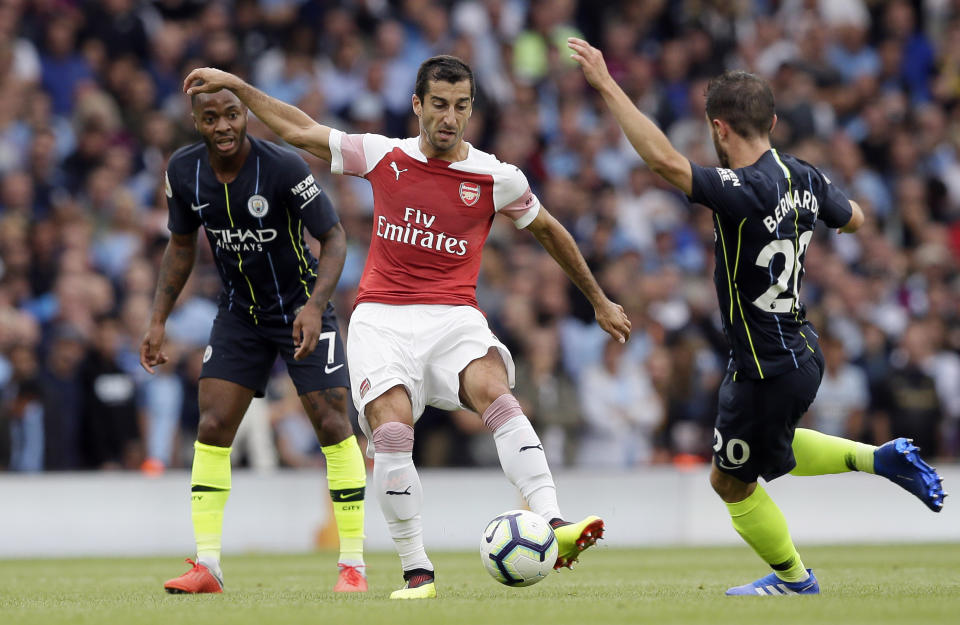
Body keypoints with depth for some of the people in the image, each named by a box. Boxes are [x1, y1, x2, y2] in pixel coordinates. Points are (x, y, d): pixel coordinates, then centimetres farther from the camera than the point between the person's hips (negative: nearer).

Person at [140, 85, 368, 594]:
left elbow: (334, 237, -17)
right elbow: (181, 245, 8)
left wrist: (315, 306, -32)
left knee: (333, 427, -8)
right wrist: (158, 321, 3)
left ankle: (352, 565, 1)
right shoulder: (184, 171, -8)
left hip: (302, 311, -4)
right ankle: (207, 566, -2)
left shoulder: (284, 167, -23)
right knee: (212, 428, -6)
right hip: (239, 314, 4)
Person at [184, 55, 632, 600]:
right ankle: (417, 573, -14)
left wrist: (600, 301, 28)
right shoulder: (385, 157, 8)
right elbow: (300, 130, 20)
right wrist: (236, 85, 20)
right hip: (382, 319, 1)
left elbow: (548, 229, 21)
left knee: (495, 392, -31)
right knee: (391, 430, -23)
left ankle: (553, 526, -43)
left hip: (455, 317, -1)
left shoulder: (497, 178, 5)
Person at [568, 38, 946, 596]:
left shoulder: (743, 193, -29)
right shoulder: (804, 179, -3)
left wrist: (607, 85, -38)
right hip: (803, 353, 9)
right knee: (768, 453, 33)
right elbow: (853, 218, 17)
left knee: (732, 481, 14)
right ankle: (879, 459, 22)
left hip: (767, 372, -9)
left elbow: (665, 160, -41)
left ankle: (794, 579, 30)